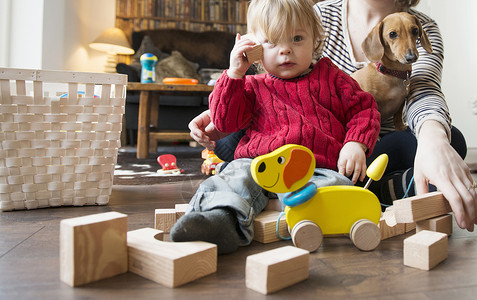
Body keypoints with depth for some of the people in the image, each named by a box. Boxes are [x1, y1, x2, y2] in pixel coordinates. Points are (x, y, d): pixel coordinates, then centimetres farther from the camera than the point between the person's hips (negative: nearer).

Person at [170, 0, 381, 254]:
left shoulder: (329, 76, 22)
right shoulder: (253, 86, 22)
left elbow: (363, 108, 19)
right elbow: (224, 121, 12)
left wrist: (356, 144, -1)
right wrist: (234, 74, 5)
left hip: (319, 168, 1)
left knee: (337, 184, -32)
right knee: (236, 176, -32)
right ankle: (222, 216, -56)